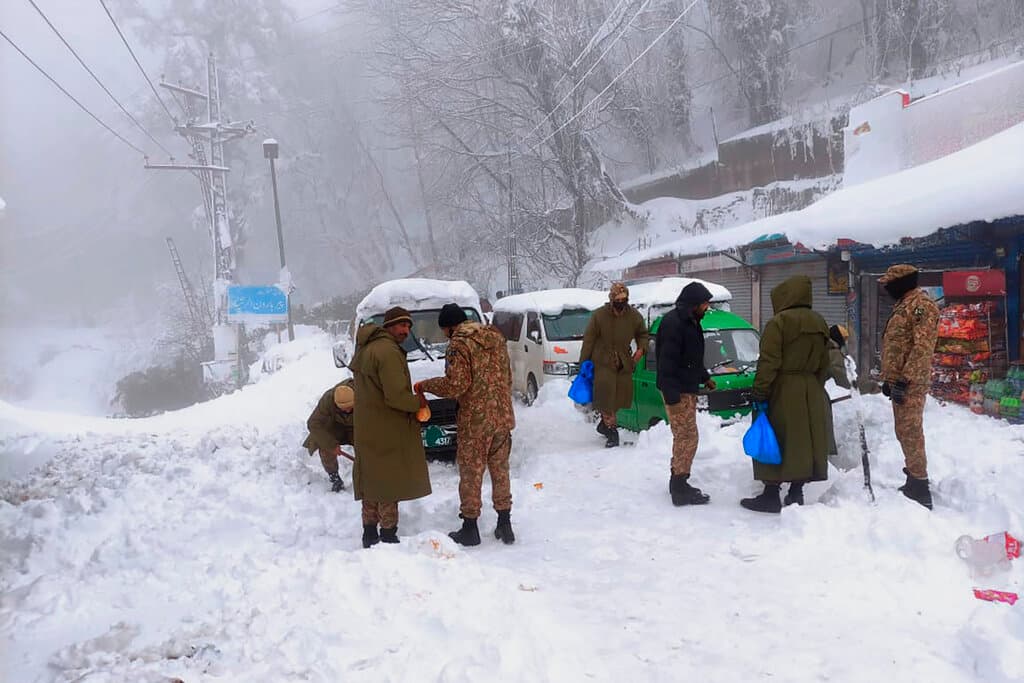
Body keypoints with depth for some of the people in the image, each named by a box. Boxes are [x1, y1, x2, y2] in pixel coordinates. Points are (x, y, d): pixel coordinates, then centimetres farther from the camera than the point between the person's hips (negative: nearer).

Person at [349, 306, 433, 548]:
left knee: (371, 480, 16)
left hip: (367, 430, 10)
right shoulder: (388, 352, -19)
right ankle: (388, 535, 5)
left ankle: (369, 534, 24)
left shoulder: (365, 348, 13)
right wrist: (418, 402, -5)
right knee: (389, 481, -1)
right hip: (387, 432, -10)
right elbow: (396, 396, -24)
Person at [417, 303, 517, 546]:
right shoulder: (496, 336, 11)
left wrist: (424, 385, -6)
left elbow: (455, 385, -19)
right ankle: (505, 525, 20)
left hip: (475, 420, -7)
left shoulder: (459, 344, -13)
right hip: (503, 417, 7)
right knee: (500, 471, 15)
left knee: (470, 474, 6)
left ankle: (470, 528, 14)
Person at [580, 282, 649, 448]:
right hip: (603, 362, -4)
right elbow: (589, 339, -6)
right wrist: (584, 363, -7)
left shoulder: (634, 316, -3)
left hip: (624, 362, 4)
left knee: (622, 396, 8)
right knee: (606, 396, -12)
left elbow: (642, 334, 15)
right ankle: (612, 433, -5)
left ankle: (604, 424, 29)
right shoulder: (599, 315, -12)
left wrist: (641, 348, -5)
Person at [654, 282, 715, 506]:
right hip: (677, 391, -10)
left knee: (684, 437, 15)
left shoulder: (690, 321, 14)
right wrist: (671, 395, -27)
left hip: (688, 389, 10)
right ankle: (680, 489, -3)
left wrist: (705, 377, 27)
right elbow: (666, 361, -23)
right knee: (687, 437, -8)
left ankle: (677, 482, 25)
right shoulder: (673, 323, -19)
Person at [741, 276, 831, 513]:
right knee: (803, 439, 11)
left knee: (776, 442, 0)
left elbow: (769, 363, -17)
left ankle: (771, 494, 3)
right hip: (810, 392, 7)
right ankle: (796, 492, 18)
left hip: (783, 391, -7)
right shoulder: (819, 324, 10)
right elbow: (823, 364, 15)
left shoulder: (778, 323, -14)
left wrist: (759, 393, -14)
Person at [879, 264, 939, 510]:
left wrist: (904, 380, -23)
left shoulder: (921, 304, -11)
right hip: (899, 380, 10)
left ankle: (920, 489, -7)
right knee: (904, 433, 15)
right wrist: (888, 377, 21)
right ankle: (913, 481, 23)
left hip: (910, 383, -10)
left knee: (910, 433, -10)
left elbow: (923, 347, -20)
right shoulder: (903, 305, 20)